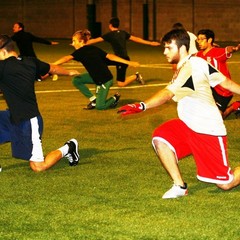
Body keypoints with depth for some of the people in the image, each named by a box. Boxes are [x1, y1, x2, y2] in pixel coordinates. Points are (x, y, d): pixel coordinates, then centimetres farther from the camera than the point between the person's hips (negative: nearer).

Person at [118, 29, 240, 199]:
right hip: (188, 125, 9)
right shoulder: (185, 67, 6)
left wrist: (142, 106, -47)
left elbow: (168, 93, -34)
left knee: (226, 184, -3)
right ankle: (180, 186, -7)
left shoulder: (191, 65, -21)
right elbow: (225, 81, 13)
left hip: (209, 129, -9)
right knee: (160, 137, -17)